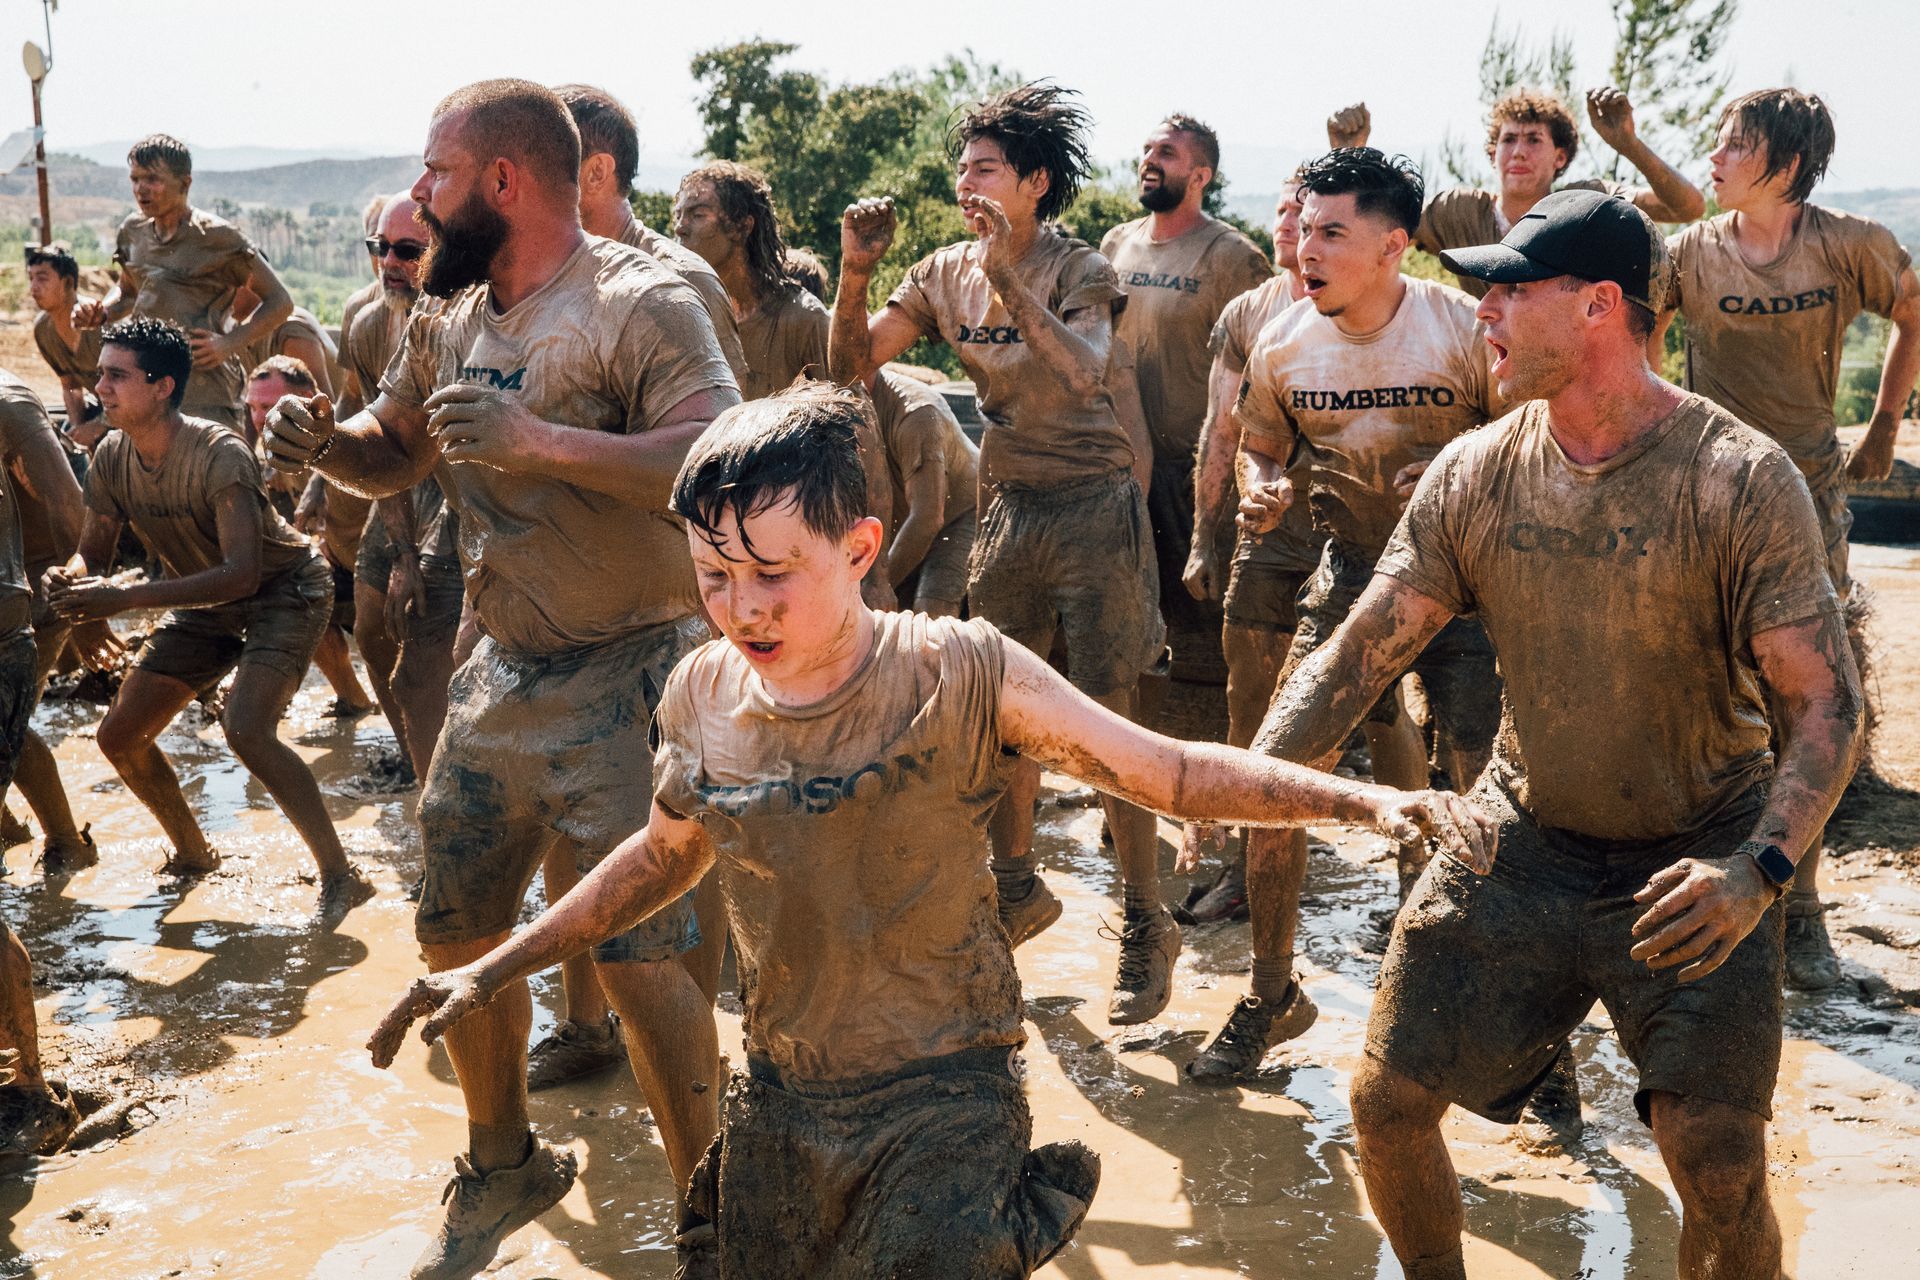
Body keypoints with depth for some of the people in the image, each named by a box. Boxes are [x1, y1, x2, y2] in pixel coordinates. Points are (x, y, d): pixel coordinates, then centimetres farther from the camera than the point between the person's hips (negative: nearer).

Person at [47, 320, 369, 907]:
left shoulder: (219, 455, -31)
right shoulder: (111, 459, -9)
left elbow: (242, 573, -38)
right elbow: (92, 555, -1)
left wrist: (126, 598, -44)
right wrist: (68, 578, -27)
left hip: (284, 589, -8)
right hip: (205, 598, 8)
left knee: (245, 727, -30)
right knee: (118, 736, 4)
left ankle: (340, 874, -19)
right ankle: (194, 854, 28)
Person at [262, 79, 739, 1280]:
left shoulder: (641, 303, -14)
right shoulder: (449, 321, 10)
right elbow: (394, 455, 22)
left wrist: (542, 439, -34)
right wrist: (323, 438, 0)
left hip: (627, 674, -8)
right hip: (502, 674, 8)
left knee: (641, 955, -9)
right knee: (456, 932, 15)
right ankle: (504, 1167, 37)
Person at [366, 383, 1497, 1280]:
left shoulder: (959, 675, -18)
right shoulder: (702, 697, -5)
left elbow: (1170, 771, -13)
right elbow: (667, 852, 14)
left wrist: (1366, 801, -24)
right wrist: (496, 970, 15)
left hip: (944, 1101, -4)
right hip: (781, 1101, 5)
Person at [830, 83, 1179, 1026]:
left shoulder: (1077, 271, -11)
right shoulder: (945, 276, 5)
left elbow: (1081, 373, -30)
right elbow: (851, 365, 0)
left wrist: (1008, 280, -33)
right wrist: (855, 271, -14)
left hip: (1092, 507, -5)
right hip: (1009, 510, 6)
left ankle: (1147, 930, 6)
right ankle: (1018, 888, 31)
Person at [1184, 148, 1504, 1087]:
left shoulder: (1464, 328, -14)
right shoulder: (1282, 346, -3)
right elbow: (1258, 448, 13)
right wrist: (1260, 492, -10)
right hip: (1347, 573, 3)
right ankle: (1271, 994, 15)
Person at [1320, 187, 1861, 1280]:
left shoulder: (1742, 480, -17)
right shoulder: (1472, 476, -6)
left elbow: (1826, 704, -17)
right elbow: (1361, 655, -5)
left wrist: (1760, 867, -33)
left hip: (1694, 862, -3)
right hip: (1522, 839, 4)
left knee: (1720, 1169, -13)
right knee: (1388, 1101, 2)